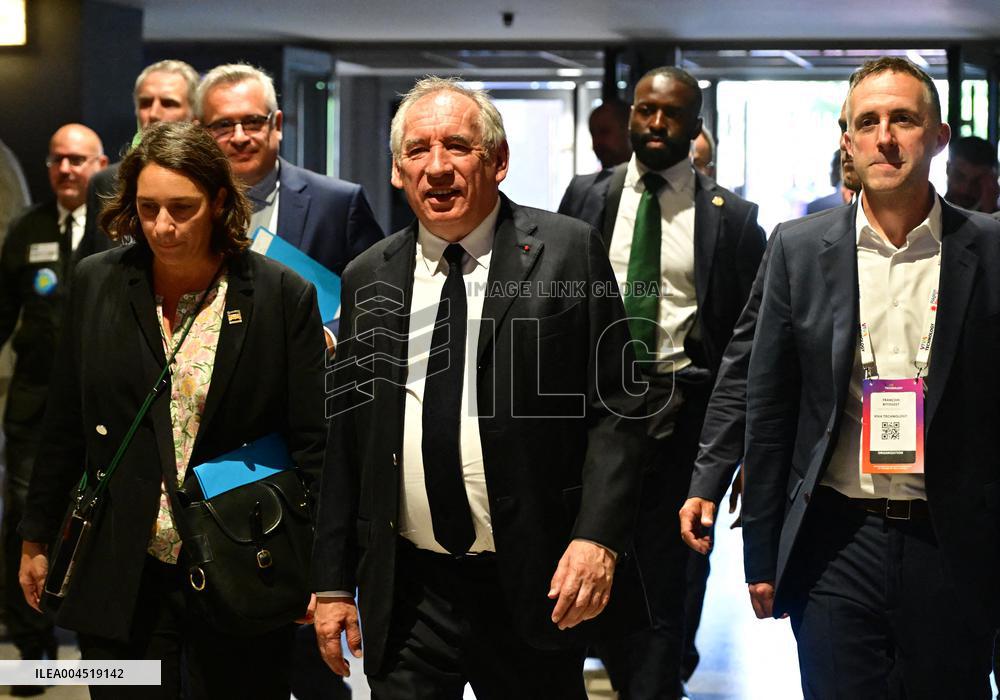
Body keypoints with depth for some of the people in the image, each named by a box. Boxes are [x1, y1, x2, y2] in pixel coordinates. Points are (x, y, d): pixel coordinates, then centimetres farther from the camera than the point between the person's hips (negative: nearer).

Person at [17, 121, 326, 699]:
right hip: (123, 583, 2)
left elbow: (313, 445, -3)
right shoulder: (98, 283, 3)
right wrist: (38, 538, 14)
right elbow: (66, 425, 11)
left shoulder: (284, 297, -5)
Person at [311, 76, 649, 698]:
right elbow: (344, 441, 10)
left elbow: (617, 406, -5)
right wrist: (333, 582, 8)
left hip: (537, 586, -3)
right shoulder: (368, 279, 8)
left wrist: (597, 538, -16)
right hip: (406, 594, 3)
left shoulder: (570, 253, -3)